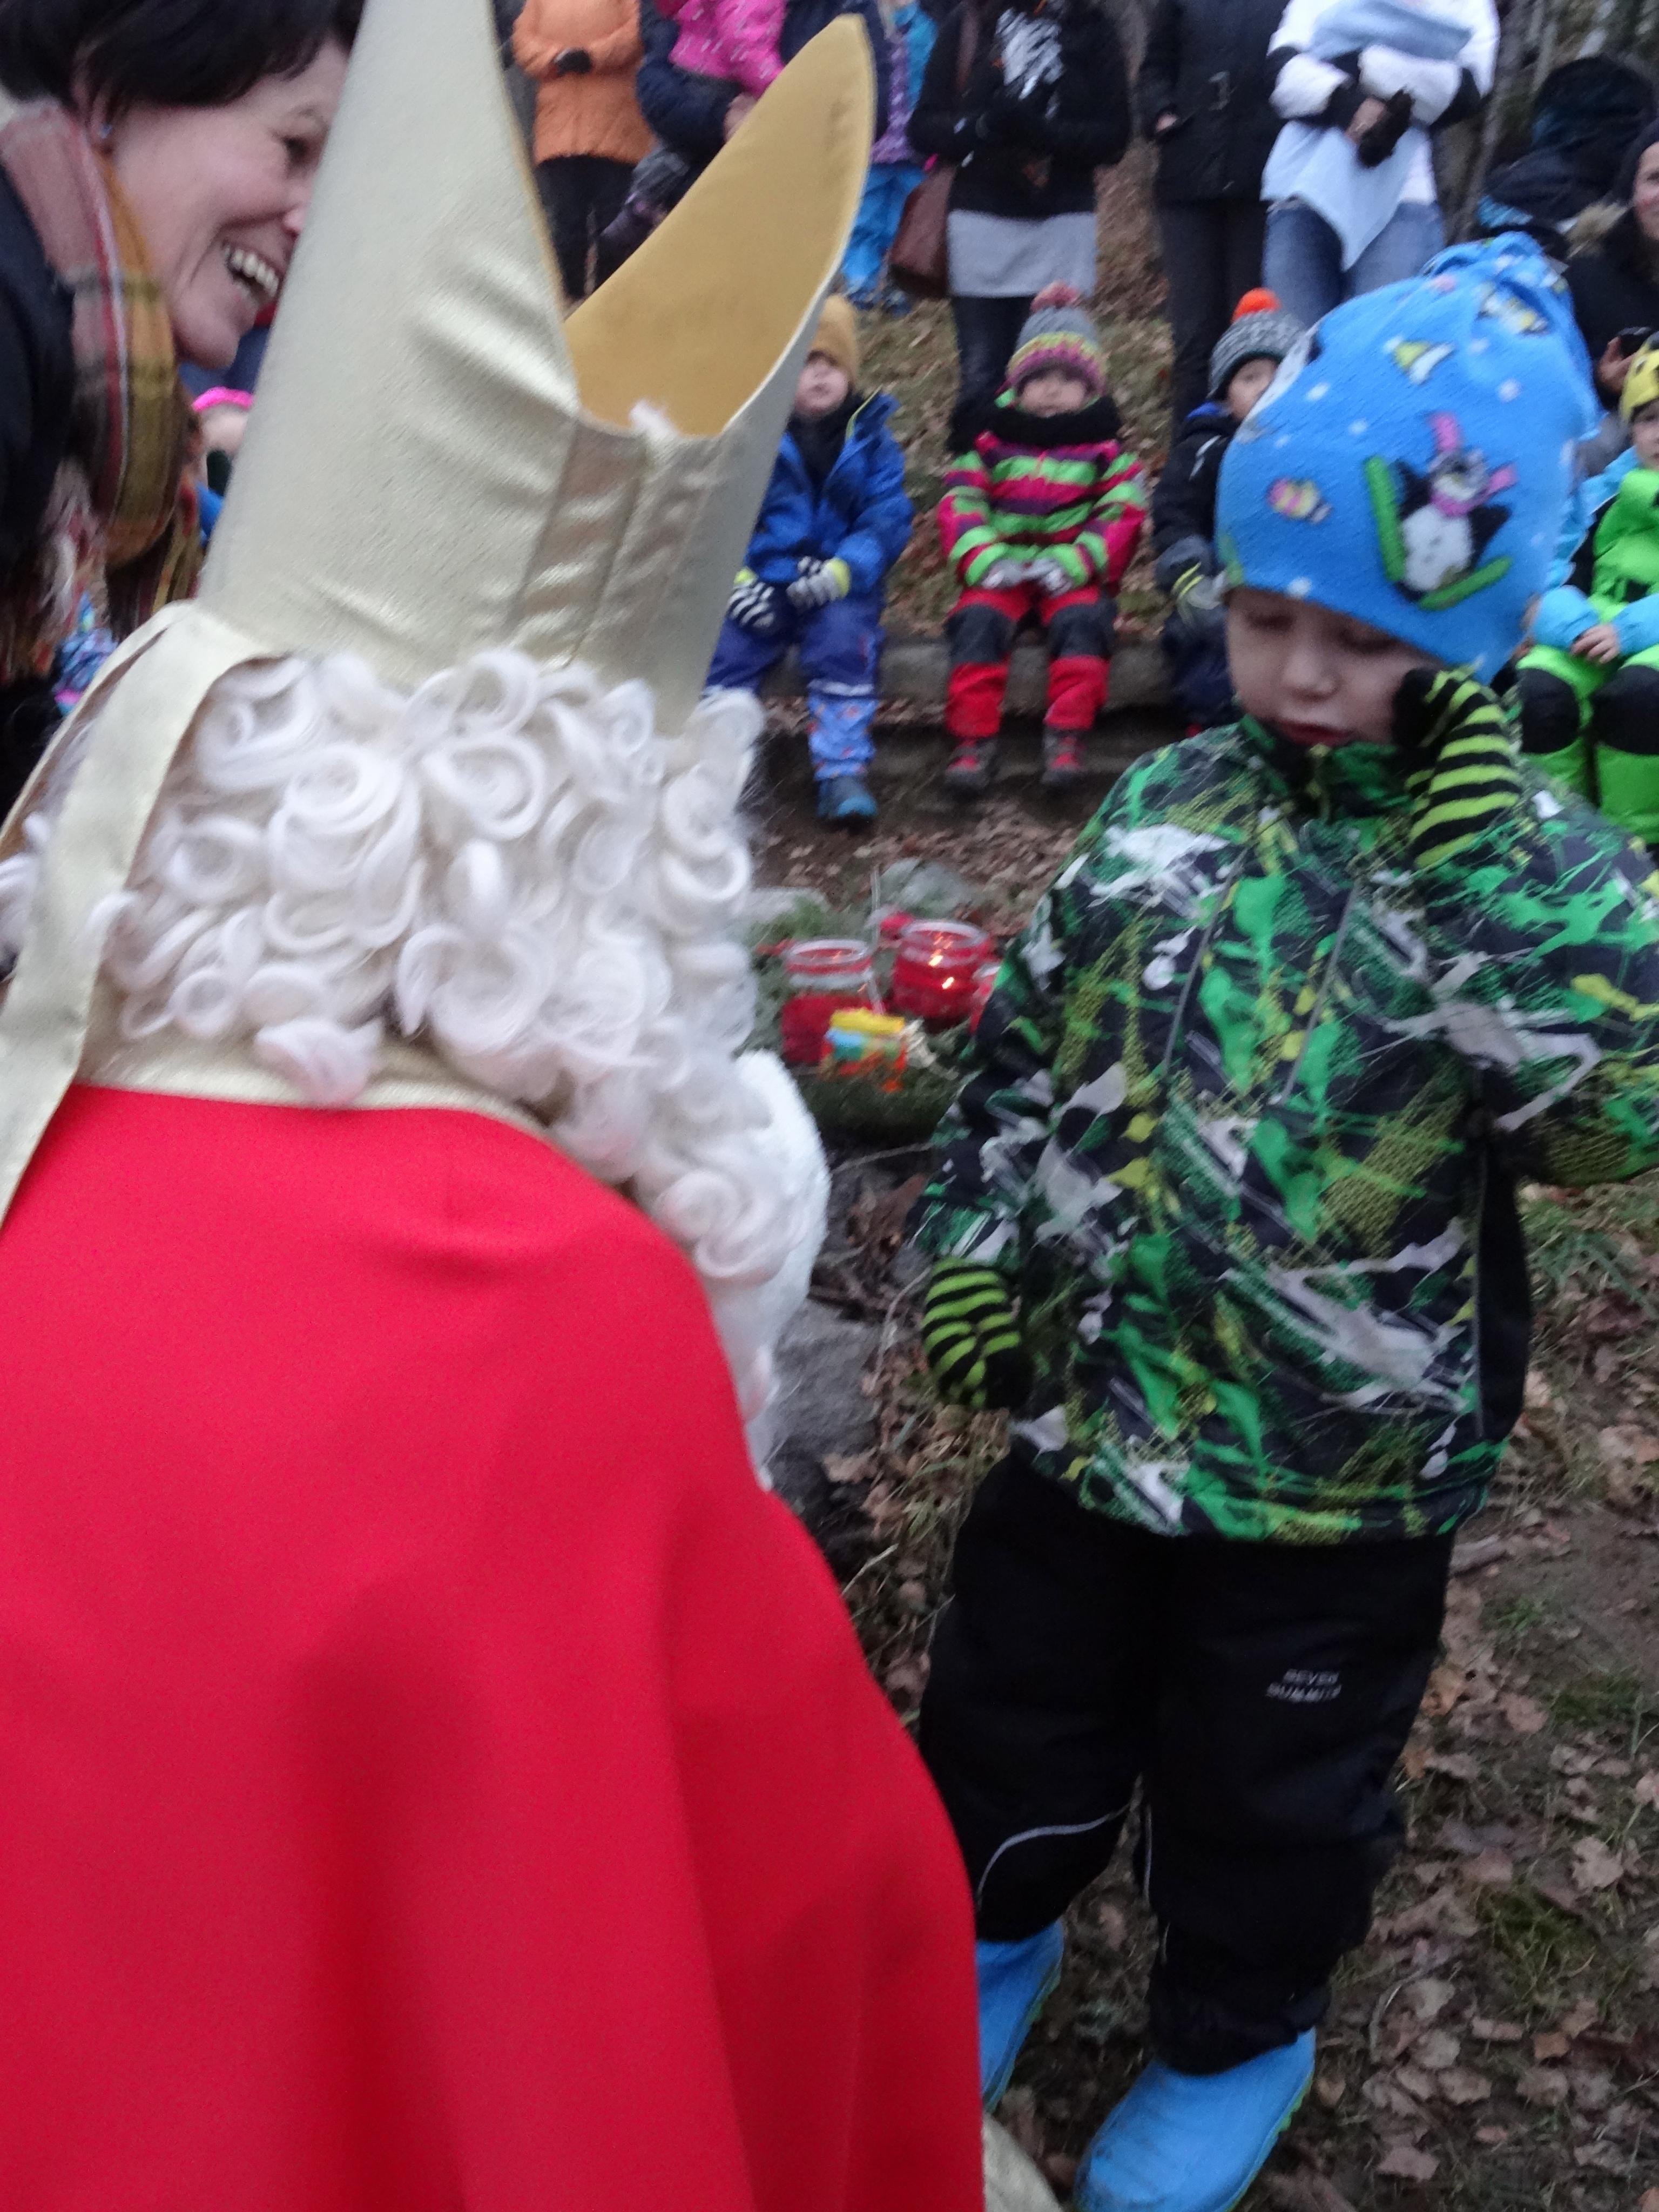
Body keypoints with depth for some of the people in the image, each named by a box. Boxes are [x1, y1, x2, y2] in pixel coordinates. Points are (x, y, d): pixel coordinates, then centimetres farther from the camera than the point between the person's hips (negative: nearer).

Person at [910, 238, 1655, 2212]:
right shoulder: (1169, 807, -2)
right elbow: (1029, 1037, 6)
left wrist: (1481, 851, -33)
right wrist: (969, 1239, -1)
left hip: (1335, 1480, -3)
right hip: (1084, 1412, 4)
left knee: (1269, 1803, 19)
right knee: (1010, 1718, 24)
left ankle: (1236, 2036, 47)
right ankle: (998, 1923, 54)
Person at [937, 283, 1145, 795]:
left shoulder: (1103, 445, 9)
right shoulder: (992, 437, 11)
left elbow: (1122, 515, 0)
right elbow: (961, 502, 4)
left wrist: (1076, 560, -17)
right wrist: (983, 558, -15)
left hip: (1072, 575, -1)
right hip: (1001, 573, 1)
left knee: (1082, 620, -31)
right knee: (979, 620, -28)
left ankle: (1067, 736, -32)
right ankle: (972, 740, -29)